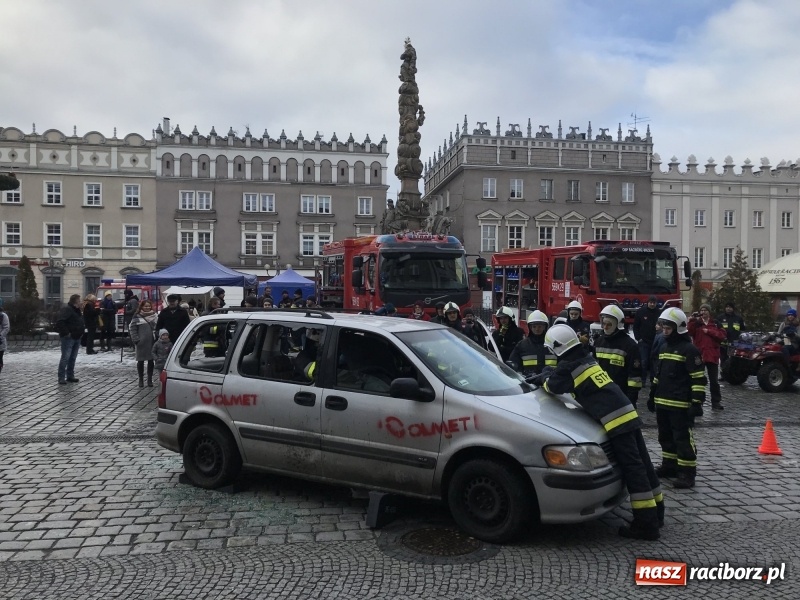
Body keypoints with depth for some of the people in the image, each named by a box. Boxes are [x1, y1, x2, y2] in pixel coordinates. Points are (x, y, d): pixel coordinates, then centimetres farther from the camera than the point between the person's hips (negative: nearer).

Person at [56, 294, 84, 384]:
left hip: (77, 338, 9)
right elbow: (60, 322, -24)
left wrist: (81, 333, 17)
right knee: (65, 358, -8)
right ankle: (61, 377, -4)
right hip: (68, 338, -9)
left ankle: (70, 376, 19)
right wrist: (66, 333, -23)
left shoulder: (77, 310, 17)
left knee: (73, 358, 12)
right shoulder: (66, 309, -14)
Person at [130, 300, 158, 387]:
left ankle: (150, 379, 16)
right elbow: (133, 329, -3)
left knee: (151, 360, 7)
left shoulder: (155, 316, 7)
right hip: (141, 343, -2)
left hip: (152, 342, 2)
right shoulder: (137, 317, -1)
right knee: (140, 360, 6)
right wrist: (136, 340, -10)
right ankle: (141, 379, 17)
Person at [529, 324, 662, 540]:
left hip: (614, 419, -9)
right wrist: (542, 376, 30)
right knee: (642, 464, 15)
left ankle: (647, 524, -5)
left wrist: (543, 380, 24)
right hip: (628, 413, 9)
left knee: (633, 469, -8)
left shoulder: (568, 366, -7)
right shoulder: (586, 358, 20)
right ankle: (655, 513, 26)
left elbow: (554, 386, 6)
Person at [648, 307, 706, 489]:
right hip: (662, 402, 8)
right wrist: (652, 396, 23)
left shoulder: (689, 349, -11)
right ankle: (669, 465, 28)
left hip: (681, 404, -8)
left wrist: (697, 402, -19)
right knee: (666, 437, 16)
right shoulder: (664, 347, 15)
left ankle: (687, 472, 4)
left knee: (683, 439, -3)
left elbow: (698, 379, -14)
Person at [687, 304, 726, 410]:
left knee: (714, 380, 8)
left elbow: (722, 335, -5)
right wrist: (692, 320, -21)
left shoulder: (715, 323, 7)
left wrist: (709, 331, -12)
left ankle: (716, 402, 17)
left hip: (712, 355, 1)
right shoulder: (696, 322, 5)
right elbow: (689, 332, -12)